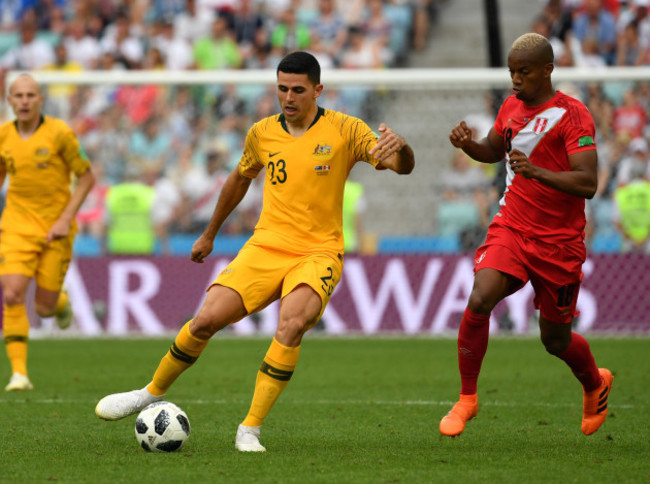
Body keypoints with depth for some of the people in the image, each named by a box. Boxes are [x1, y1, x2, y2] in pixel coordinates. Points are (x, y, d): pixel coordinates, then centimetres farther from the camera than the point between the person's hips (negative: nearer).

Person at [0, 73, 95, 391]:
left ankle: (60, 302, 41)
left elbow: (87, 177, -5)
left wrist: (66, 219, -14)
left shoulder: (59, 133, -11)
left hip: (55, 229, -2)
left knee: (44, 307, 2)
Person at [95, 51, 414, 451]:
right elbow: (241, 179, 26)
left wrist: (399, 146, -34)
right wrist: (210, 234, 35)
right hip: (266, 247, 3)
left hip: (318, 253, -3)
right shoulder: (262, 133, 8)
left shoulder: (345, 130, -3)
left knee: (292, 324, -32)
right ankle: (152, 395, 12)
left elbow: (403, 167, -9)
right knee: (207, 319, -14)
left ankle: (250, 430, -22)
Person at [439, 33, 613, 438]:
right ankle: (467, 399, -7)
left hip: (559, 243, -4)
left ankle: (596, 383, 41)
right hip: (511, 229, 4)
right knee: (479, 301, -22)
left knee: (555, 340, 7)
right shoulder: (511, 107, 7)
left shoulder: (572, 115, -13)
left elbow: (587, 183, -22)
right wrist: (467, 144, 4)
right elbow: (494, 150, 27)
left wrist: (537, 172, -36)